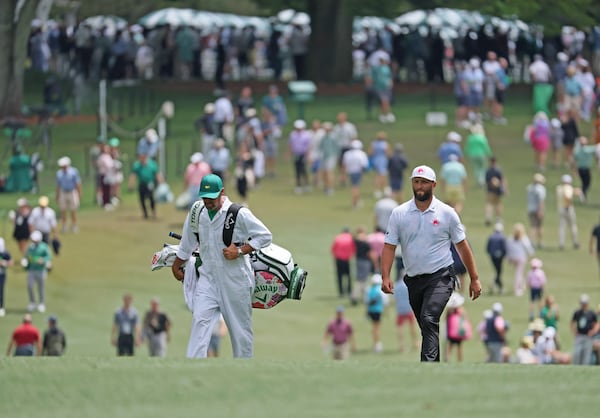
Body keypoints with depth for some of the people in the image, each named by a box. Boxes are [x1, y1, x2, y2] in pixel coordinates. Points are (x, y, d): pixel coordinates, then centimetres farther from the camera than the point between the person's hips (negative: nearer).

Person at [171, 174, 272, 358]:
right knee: (200, 320, -13)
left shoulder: (239, 213, -12)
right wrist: (176, 266, 29)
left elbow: (265, 236, -9)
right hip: (208, 278, 3)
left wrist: (240, 251, -17)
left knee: (240, 327, 5)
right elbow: (187, 244, 20)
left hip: (235, 279, -3)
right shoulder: (196, 213, 4)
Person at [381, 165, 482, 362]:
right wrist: (385, 277, -13)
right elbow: (389, 246, 1)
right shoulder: (399, 213, 3)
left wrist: (475, 279, 5)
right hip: (413, 279, 4)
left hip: (440, 278, -4)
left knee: (429, 320, -23)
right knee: (428, 329, 12)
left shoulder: (447, 213, 0)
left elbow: (462, 246, 6)